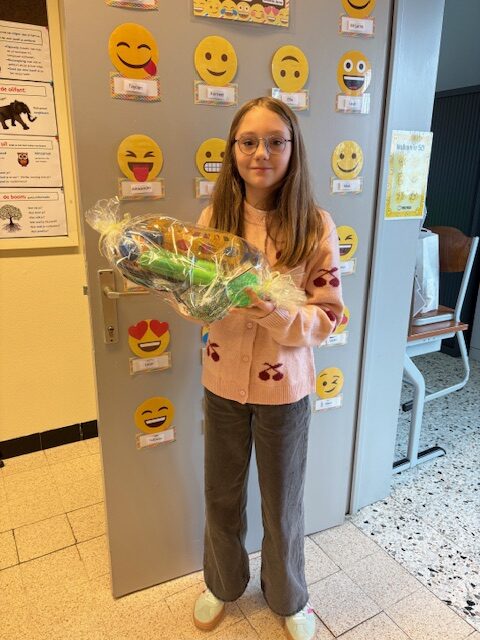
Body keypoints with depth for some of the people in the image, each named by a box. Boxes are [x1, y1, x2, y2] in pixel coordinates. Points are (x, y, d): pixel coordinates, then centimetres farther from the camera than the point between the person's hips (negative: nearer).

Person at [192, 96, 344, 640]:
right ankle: (223, 583, 52)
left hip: (283, 388, -2)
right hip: (222, 382, 3)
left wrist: (275, 311, -30)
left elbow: (327, 318, -12)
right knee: (221, 496, 21)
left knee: (282, 504, 18)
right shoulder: (213, 218, -4)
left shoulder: (315, 226, -13)